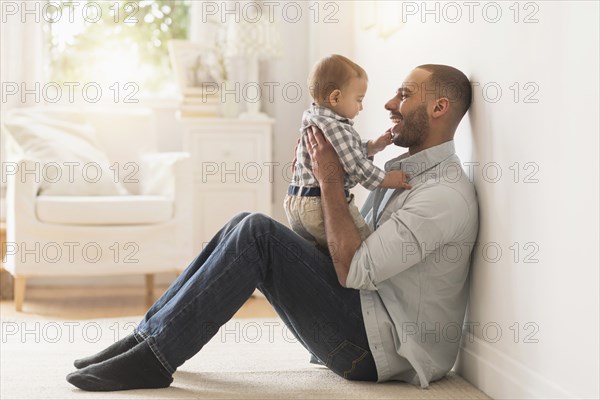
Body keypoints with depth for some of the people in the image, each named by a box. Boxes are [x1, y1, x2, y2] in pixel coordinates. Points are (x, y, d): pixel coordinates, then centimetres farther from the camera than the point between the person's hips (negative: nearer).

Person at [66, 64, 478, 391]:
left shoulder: (446, 194, -16)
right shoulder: (403, 170, 17)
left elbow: (353, 270, -21)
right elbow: (354, 250, 17)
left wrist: (331, 181, -14)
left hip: (381, 349, -9)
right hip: (366, 320, 9)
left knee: (256, 233, -21)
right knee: (247, 227, -1)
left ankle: (154, 357, -15)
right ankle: (148, 337, 0)